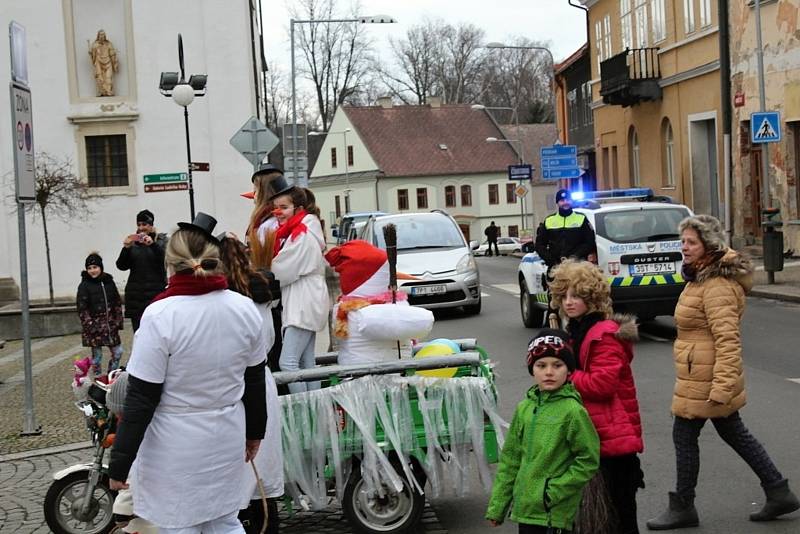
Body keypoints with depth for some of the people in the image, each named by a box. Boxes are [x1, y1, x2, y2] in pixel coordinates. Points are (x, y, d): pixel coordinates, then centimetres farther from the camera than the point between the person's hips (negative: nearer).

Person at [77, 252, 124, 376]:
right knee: (97, 355, 2)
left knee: (117, 352, 6)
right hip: (95, 327, -4)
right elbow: (82, 309, -9)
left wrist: (118, 320, 5)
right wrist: (90, 325, -15)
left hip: (110, 325, 4)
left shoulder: (109, 282, 7)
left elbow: (117, 303, 12)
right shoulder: (84, 286, -6)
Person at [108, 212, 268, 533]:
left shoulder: (160, 316, -17)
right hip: (227, 438, 5)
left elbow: (141, 399, -16)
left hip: (175, 446, -5)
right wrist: (255, 431, 23)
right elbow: (255, 381, 9)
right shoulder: (245, 309, -2)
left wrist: (119, 464, -9)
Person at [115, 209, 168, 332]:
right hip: (136, 294, 3)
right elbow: (121, 266, 7)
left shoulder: (161, 240, 7)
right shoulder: (133, 242, 13)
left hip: (156, 292, -3)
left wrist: (153, 244, -21)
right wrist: (126, 248, -8)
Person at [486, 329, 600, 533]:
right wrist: (497, 505, 10)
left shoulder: (573, 410, -12)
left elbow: (588, 461, -10)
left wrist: (554, 492, -13)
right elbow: (510, 459, 11)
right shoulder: (524, 409, 6)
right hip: (524, 509, 6)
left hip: (554, 515, -6)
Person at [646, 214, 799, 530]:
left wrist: (722, 386, -30)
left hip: (703, 380, -11)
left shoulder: (717, 286, -21)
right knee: (734, 433, 17)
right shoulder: (703, 277, 12)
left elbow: (728, 339, -27)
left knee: (684, 436, 2)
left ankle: (682, 508, 15)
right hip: (701, 376, 11)